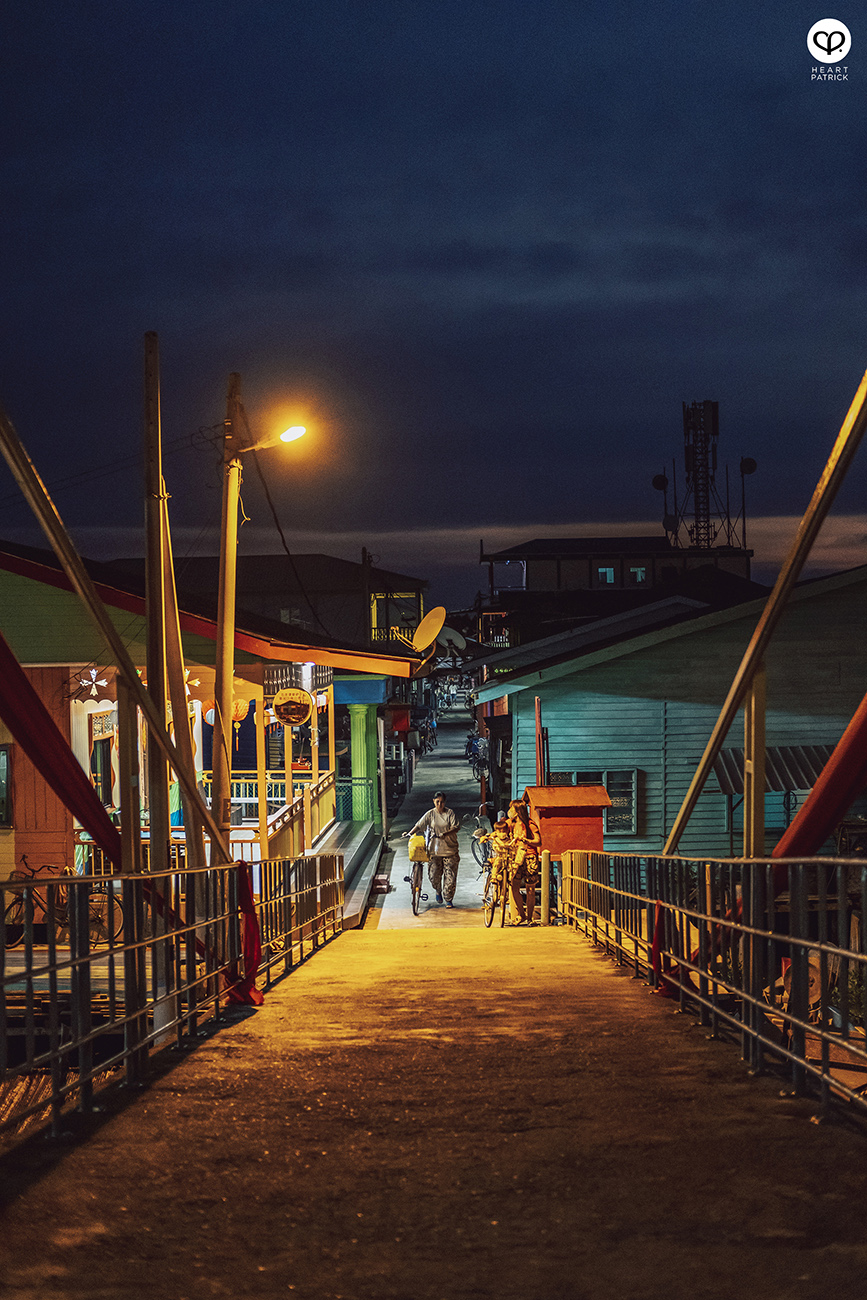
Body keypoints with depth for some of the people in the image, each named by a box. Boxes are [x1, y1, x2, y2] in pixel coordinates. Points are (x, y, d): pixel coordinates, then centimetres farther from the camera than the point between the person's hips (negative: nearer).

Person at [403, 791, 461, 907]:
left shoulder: (450, 813, 0)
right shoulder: (430, 814, 5)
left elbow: (456, 827, -10)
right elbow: (419, 825, 4)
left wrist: (445, 834, -24)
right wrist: (409, 833, -9)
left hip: (450, 849, -1)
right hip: (434, 849, 1)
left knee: (450, 876, -3)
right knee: (434, 874, -1)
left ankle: (448, 899, 9)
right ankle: (438, 891, 30)